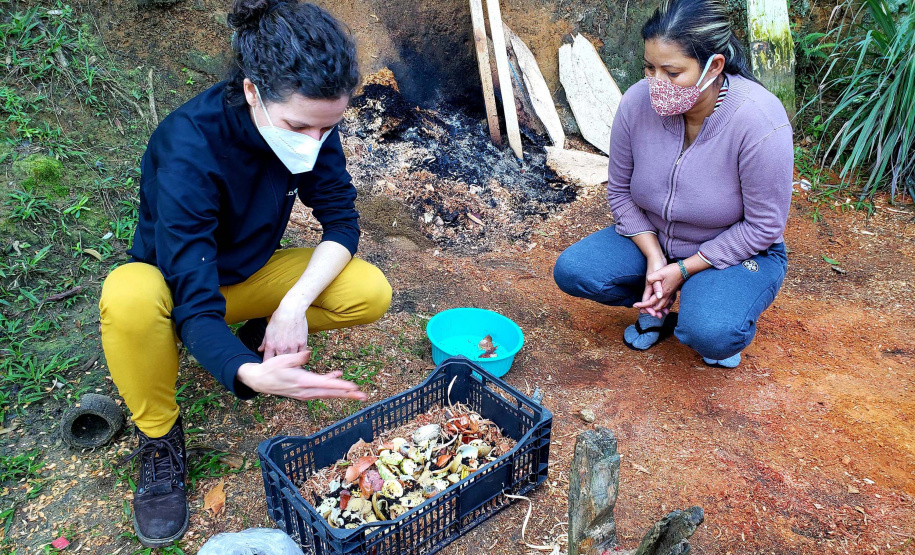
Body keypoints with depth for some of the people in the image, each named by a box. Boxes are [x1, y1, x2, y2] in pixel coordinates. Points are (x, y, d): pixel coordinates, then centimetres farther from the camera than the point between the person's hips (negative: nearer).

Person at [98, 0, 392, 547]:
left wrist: (294, 303, -29)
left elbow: (342, 220, -12)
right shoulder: (187, 148, -35)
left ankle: (264, 335, 9)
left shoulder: (312, 124, -20)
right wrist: (251, 376, -57)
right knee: (128, 298, -39)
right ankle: (160, 439, -11)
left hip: (252, 274, 4)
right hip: (177, 283, -3)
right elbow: (196, 304, -38)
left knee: (371, 294, -20)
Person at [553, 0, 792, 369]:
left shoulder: (759, 120, -28)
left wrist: (683, 270, -21)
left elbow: (763, 226, -19)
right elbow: (620, 190, -4)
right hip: (652, 240, 4)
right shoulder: (638, 102, -18)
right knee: (571, 270, -16)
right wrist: (654, 258, -14)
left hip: (739, 252, -4)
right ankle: (657, 307, 10)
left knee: (710, 333, -32)